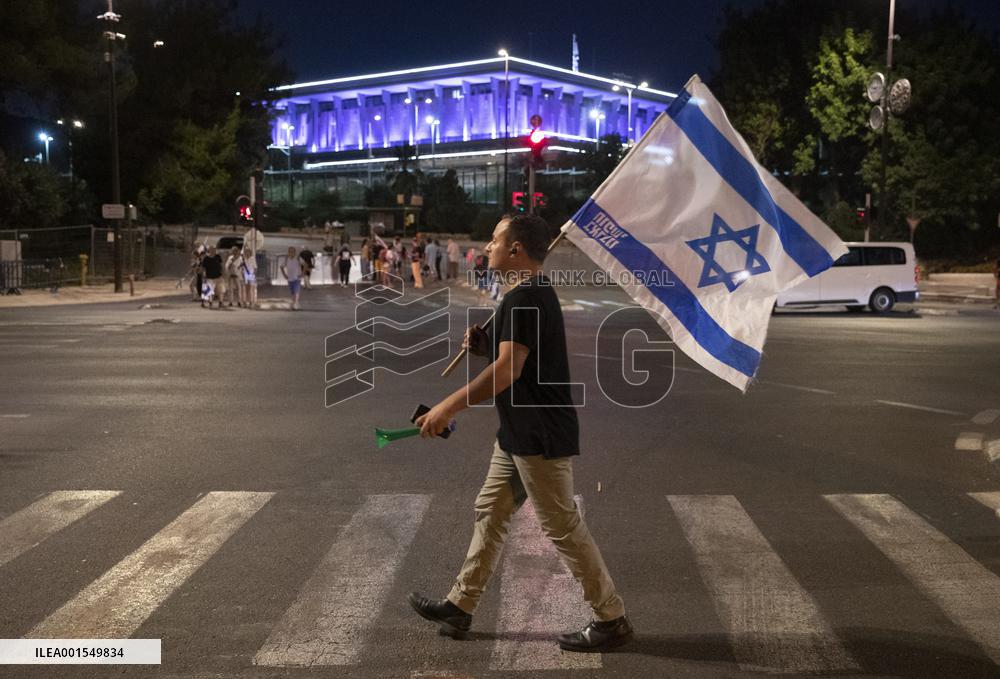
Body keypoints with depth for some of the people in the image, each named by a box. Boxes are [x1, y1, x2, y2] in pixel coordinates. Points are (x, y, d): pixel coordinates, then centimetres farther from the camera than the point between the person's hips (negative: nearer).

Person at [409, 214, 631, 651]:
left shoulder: (525, 299, -20)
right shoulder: (534, 293, 13)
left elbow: (508, 370, -28)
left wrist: (447, 408, -25)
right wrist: (484, 345, 5)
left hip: (540, 437, -11)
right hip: (520, 433, 11)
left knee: (562, 527, -1)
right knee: (490, 512, 15)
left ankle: (611, 620, 11)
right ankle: (459, 607, 26)